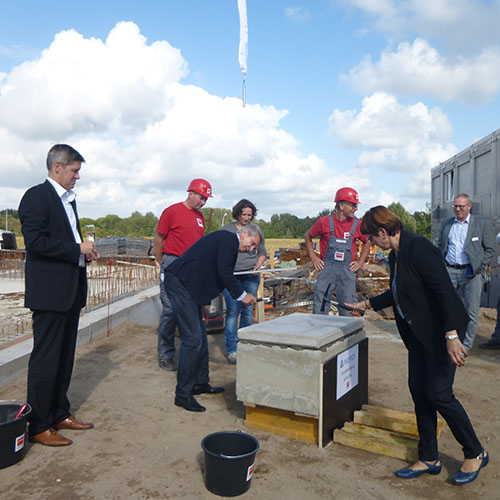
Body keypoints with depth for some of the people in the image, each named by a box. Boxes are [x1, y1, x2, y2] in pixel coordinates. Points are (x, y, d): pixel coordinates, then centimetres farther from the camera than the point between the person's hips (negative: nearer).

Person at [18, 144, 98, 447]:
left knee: (65, 357, 16)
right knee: (45, 359, 0)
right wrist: (78, 249, -16)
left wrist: (86, 251, 3)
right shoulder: (37, 196, -10)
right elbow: (36, 242, -20)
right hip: (50, 292, -9)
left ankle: (60, 413, 30)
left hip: (71, 291, 9)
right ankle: (38, 426, 14)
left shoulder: (69, 199, 17)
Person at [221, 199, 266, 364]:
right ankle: (231, 349, -4)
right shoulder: (226, 230, 6)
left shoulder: (256, 230, 12)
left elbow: (262, 253, 16)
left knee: (248, 310, 3)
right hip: (231, 275, -2)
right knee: (233, 310, -8)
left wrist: (258, 265, -2)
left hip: (251, 276, 2)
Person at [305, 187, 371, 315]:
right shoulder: (325, 222, -3)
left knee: (348, 311, 2)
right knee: (319, 310, 2)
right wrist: (313, 258, 6)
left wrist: (360, 262, 10)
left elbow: (367, 243, 20)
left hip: (347, 271, 1)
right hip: (326, 268, -1)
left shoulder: (357, 225, 2)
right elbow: (308, 236, 13)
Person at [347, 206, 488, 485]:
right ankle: (429, 459, 25)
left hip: (442, 331, -9)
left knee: (438, 393, -4)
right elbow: (397, 293, 22)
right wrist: (367, 304, 30)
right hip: (419, 333, 9)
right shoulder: (396, 255, 8)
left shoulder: (418, 248, -20)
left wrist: (451, 336, -29)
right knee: (419, 391, 10)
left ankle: (476, 454, 20)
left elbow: (444, 290, -26)